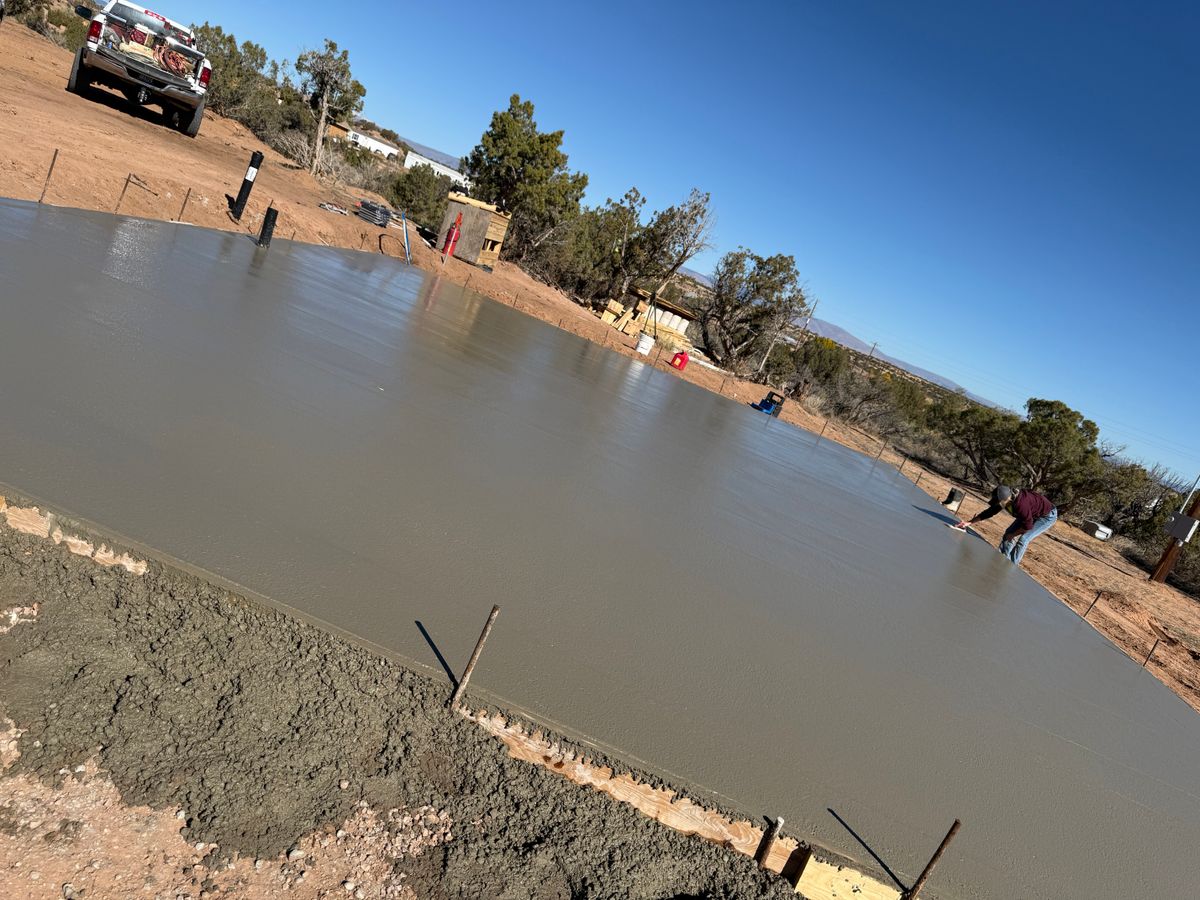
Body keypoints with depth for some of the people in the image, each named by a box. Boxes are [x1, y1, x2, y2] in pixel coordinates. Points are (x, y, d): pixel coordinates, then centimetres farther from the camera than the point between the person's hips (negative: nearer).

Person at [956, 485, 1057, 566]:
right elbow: (989, 512, -8)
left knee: (1023, 539, -17)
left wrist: (1012, 535, -16)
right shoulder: (1006, 497, -18)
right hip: (1031, 513, 8)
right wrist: (970, 523, -11)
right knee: (1008, 533, 3)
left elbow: (1028, 525, -31)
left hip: (1048, 515, -8)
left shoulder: (1021, 505, -42)